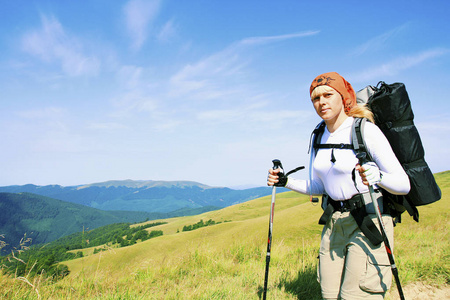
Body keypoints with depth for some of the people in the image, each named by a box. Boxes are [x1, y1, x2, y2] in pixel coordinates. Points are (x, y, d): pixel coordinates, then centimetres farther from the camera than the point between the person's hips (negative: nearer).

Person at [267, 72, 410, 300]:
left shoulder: (365, 130, -13)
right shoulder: (320, 136, 6)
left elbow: (404, 184, -15)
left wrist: (378, 176, -35)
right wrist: (285, 181, 4)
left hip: (369, 222, -6)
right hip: (334, 224, 6)